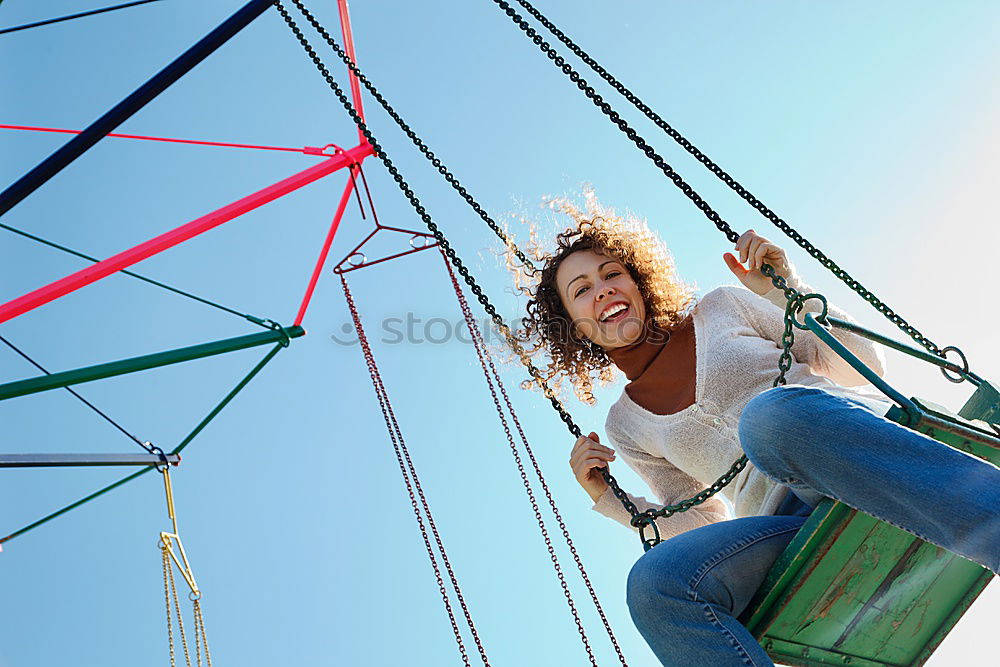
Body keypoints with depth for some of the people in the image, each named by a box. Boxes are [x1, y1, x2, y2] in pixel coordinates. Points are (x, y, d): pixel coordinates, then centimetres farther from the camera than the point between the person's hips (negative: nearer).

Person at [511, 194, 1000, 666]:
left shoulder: (720, 309, 15)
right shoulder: (625, 427, 19)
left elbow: (862, 366, 14)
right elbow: (702, 523, 20)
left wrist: (785, 288, 2)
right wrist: (608, 499, 9)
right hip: (789, 522, 2)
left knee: (771, 412, -36)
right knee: (654, 583, -29)